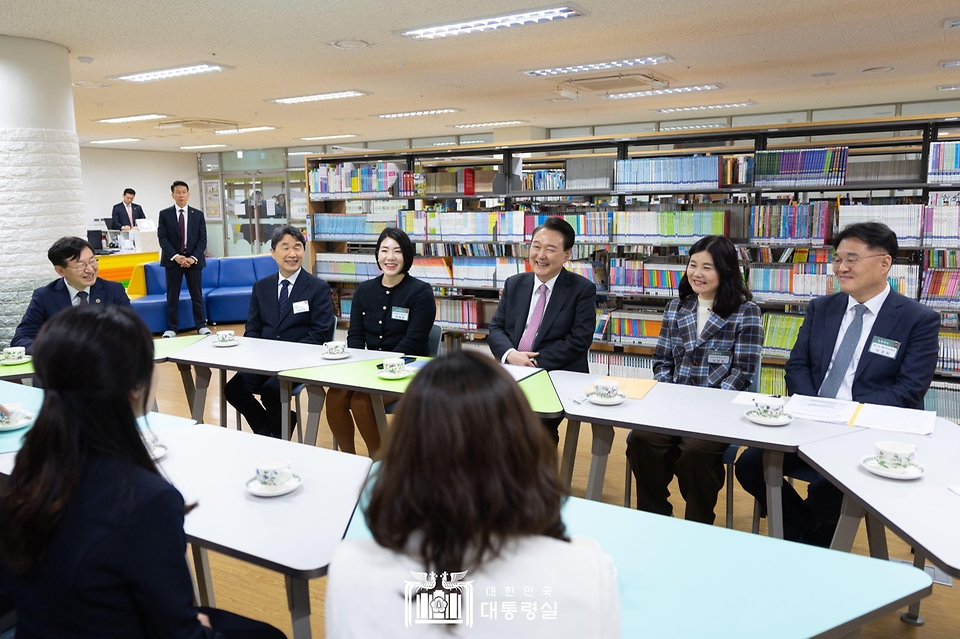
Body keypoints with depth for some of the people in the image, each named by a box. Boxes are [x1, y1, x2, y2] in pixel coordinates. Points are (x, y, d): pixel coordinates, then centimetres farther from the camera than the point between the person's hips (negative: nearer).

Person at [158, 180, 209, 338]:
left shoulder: (198, 214, 6)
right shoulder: (165, 214, 3)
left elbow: (202, 239, 0)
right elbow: (162, 238, -3)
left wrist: (193, 257, -12)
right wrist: (175, 256, -16)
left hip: (194, 260, 1)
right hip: (173, 259, 0)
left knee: (197, 295, 6)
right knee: (172, 296, 3)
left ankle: (201, 325, 15)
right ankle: (171, 328, 10)